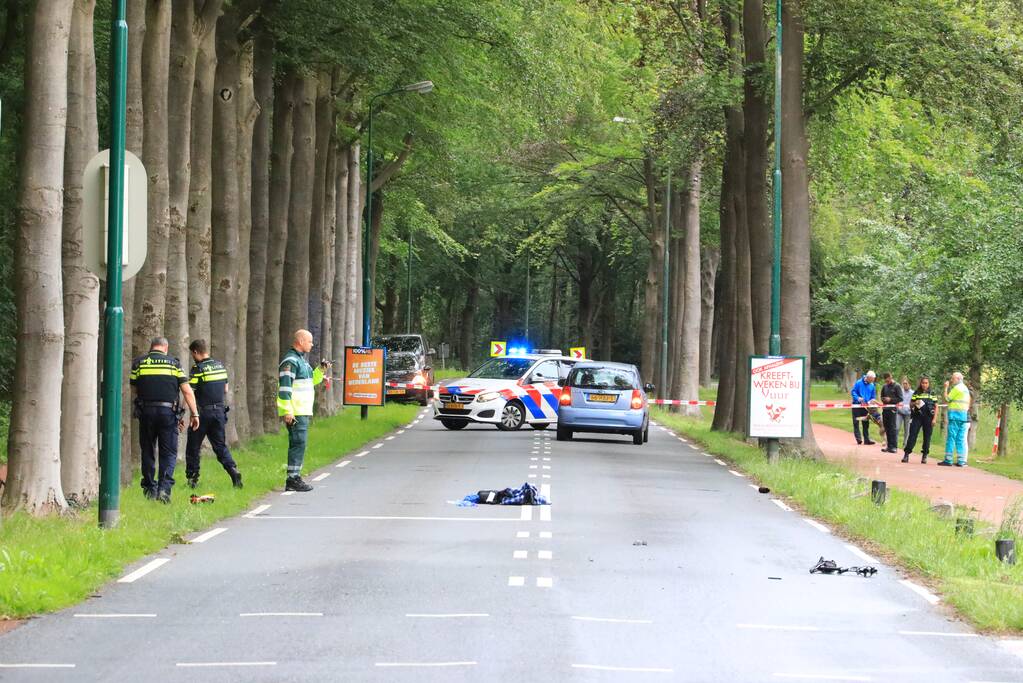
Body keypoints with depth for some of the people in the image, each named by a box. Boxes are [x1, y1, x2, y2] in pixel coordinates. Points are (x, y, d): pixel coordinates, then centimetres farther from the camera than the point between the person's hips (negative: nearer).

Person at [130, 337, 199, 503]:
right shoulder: (173, 363, 4)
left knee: (148, 452, 13)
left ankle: (150, 489, 17)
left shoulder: (138, 363, 7)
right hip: (168, 412, -1)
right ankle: (164, 488, -14)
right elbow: (187, 391, 0)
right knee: (169, 453, 3)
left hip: (146, 411, 1)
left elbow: (135, 389, 7)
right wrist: (194, 414, 4)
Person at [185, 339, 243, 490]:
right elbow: (225, 390, 15)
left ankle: (192, 479, 10)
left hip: (203, 412, -6)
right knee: (220, 446, 10)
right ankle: (233, 471, -10)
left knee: (193, 447, 8)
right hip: (220, 411, 6)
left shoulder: (198, 369, -13)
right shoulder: (220, 366, 8)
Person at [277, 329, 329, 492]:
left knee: (299, 444, 12)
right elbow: (284, 387, -20)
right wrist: (287, 411, -24)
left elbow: (312, 380, 31)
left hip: (304, 411, 10)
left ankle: (295, 478, 16)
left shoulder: (301, 360, 20)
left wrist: (321, 370, 13)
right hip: (294, 412, -10)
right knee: (298, 443, -12)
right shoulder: (290, 361, -13)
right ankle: (293, 479, -12)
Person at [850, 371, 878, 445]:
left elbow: (873, 397, 9)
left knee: (866, 423, 5)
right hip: (857, 406, -4)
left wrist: (871, 401, -12)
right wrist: (858, 398, -26)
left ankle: (866, 439, 8)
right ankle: (858, 438, -6)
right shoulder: (859, 383, -9)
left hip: (865, 406, 4)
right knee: (856, 422, -6)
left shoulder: (872, 385, 3)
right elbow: (853, 392, -9)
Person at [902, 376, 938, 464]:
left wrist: (934, 419, -3)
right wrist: (914, 403, -11)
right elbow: (910, 405, 12)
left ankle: (924, 456, 9)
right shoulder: (916, 393, 8)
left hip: (928, 418, 0)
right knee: (912, 435, -5)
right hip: (917, 417, 0)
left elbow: (936, 407, 5)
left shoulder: (932, 394, 5)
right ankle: (906, 454, -4)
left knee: (927, 437, 2)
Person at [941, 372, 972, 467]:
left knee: (951, 438, -5)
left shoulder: (957, 388, -8)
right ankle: (961, 461, 1)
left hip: (955, 414, -8)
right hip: (964, 415, 8)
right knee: (961, 439, 6)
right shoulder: (965, 389, 19)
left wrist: (946, 388, 2)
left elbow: (947, 399, -7)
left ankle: (948, 460, -7)